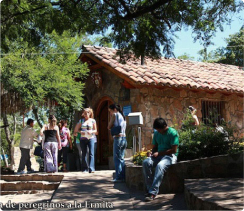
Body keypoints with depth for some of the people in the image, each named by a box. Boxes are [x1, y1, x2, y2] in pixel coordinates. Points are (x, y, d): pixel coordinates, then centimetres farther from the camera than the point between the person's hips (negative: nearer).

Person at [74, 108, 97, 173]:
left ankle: (91, 168, -14)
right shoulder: (81, 120, 11)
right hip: (83, 138, 2)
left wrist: (91, 132, -12)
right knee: (84, 154, 4)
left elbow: (95, 130, 8)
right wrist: (81, 132, -9)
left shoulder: (93, 121, 8)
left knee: (91, 153, -11)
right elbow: (76, 129, 10)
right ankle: (84, 169, 10)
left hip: (91, 138, -2)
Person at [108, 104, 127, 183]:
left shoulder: (115, 115, -3)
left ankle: (119, 177, -5)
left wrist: (111, 117, 9)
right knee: (121, 158, 12)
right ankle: (123, 176, 13)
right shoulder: (123, 116, 19)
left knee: (117, 159, -4)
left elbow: (109, 127, -1)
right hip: (124, 138, 8)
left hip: (118, 138, -8)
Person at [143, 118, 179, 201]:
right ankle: (149, 188, -22)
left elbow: (174, 150, -14)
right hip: (159, 156, 6)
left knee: (160, 166, -38)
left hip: (170, 156, -6)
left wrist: (159, 153, -14)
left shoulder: (172, 133, -8)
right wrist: (152, 153, -3)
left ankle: (153, 192, -39)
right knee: (146, 162, -24)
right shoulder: (156, 133, 13)